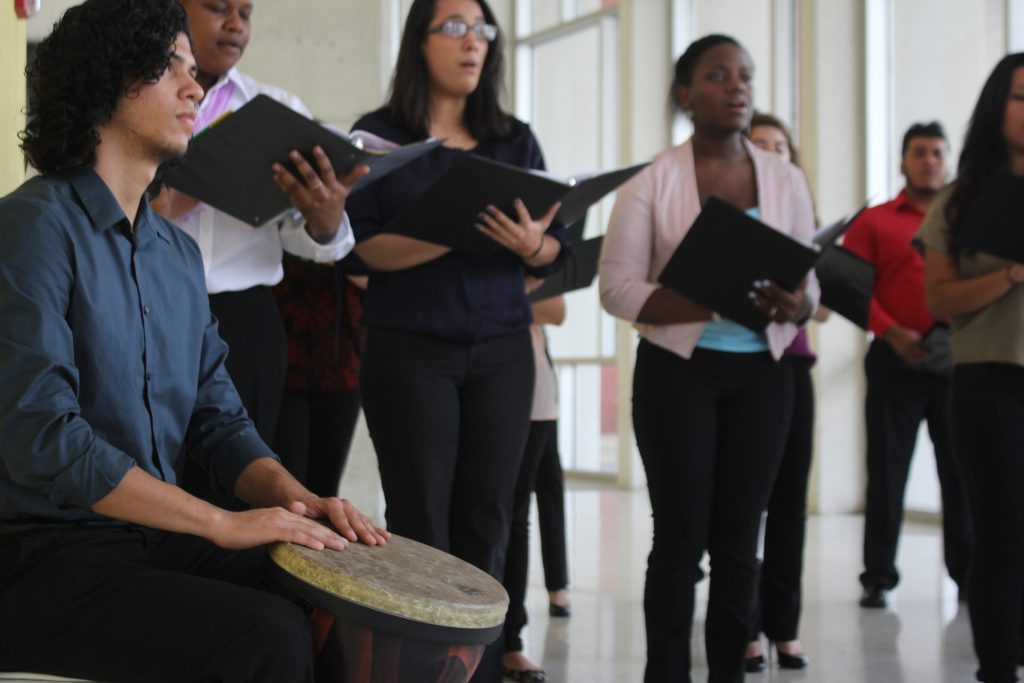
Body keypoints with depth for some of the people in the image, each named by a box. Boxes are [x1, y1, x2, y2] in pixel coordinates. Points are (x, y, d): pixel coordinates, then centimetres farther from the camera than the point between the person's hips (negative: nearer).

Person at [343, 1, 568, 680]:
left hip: (502, 350, 3)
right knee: (422, 523, -5)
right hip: (409, 348, -3)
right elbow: (363, 244, -7)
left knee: (487, 520, 0)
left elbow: (555, 252, 9)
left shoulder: (515, 140, 13)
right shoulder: (379, 135, 4)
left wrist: (530, 243, -14)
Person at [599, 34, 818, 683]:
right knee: (681, 537, -3)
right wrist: (715, 301, -22)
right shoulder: (652, 183, -3)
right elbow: (619, 288, -8)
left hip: (761, 373, 3)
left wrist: (794, 306, -16)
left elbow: (810, 284, 9)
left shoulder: (786, 179, 7)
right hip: (678, 371, -3)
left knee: (739, 539, 4)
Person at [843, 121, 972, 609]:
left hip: (956, 363, 1)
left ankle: (968, 575, 12)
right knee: (887, 470, 1)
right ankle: (877, 578, 7)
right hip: (895, 362, -1)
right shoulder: (874, 221, 7)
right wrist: (891, 332, -15)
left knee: (961, 469, 3)